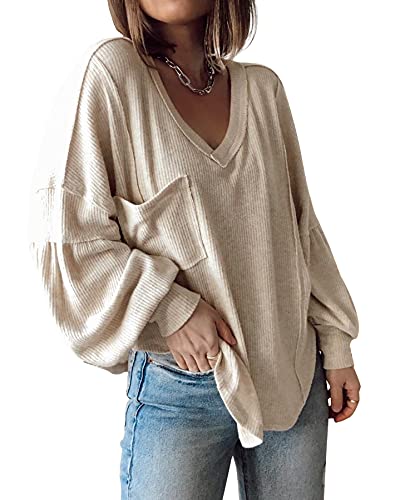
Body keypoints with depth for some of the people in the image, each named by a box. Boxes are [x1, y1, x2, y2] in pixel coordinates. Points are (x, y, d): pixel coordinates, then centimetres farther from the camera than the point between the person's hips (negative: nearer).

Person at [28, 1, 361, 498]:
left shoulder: (263, 87, 4)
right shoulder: (111, 71, -9)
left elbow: (300, 225, 10)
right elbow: (63, 232, -10)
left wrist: (335, 344, 9)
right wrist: (172, 308, -17)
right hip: (177, 389, -4)